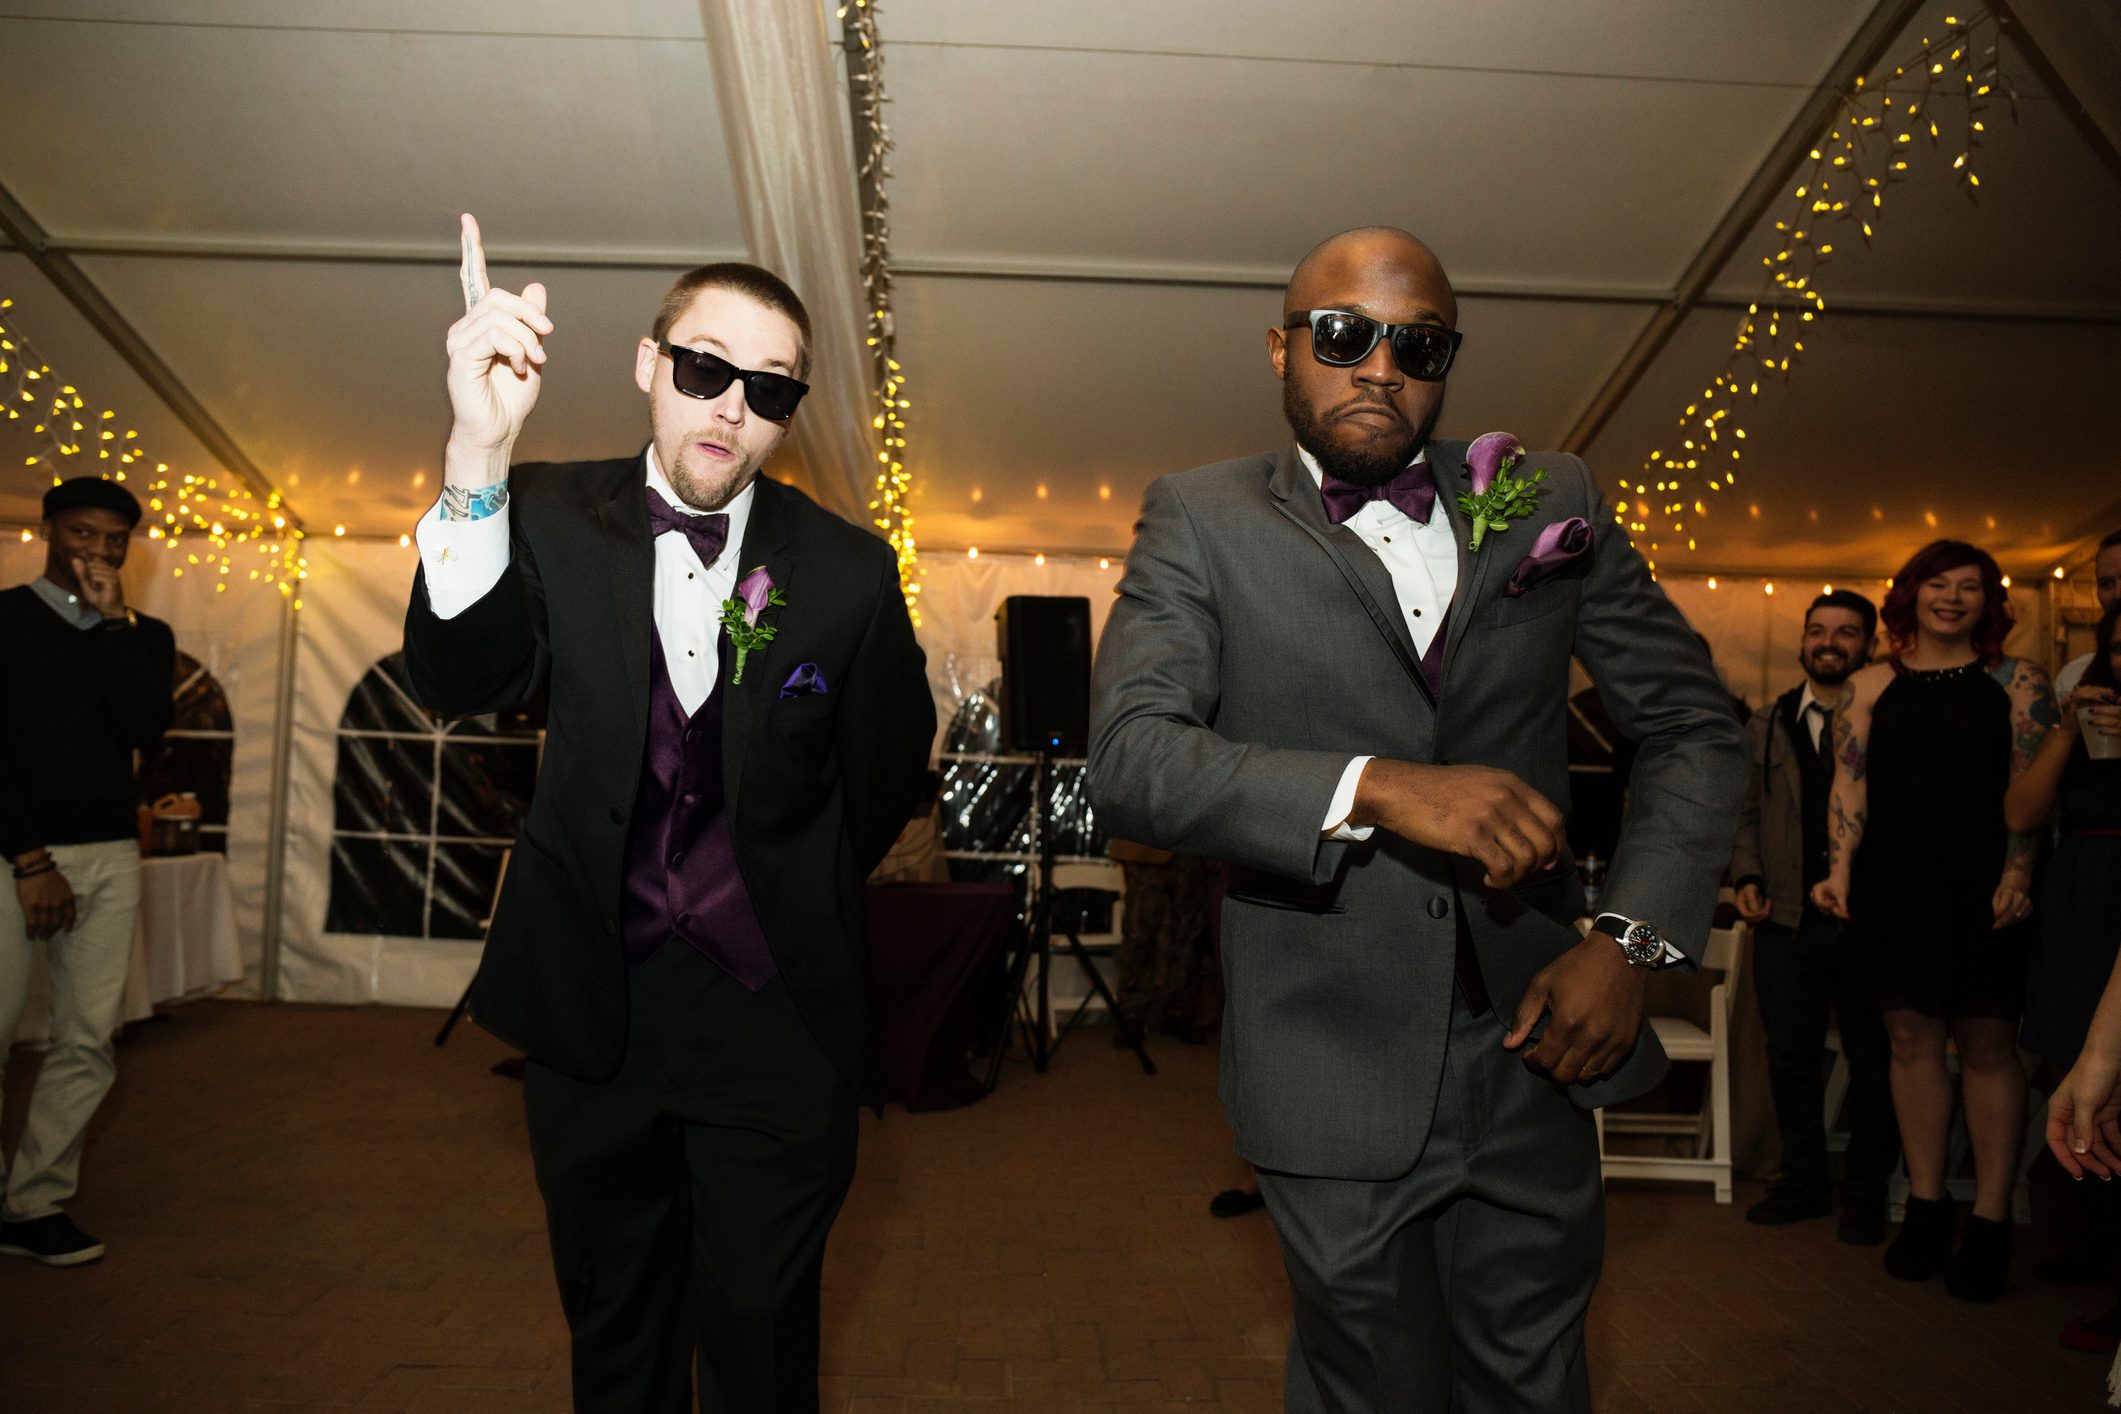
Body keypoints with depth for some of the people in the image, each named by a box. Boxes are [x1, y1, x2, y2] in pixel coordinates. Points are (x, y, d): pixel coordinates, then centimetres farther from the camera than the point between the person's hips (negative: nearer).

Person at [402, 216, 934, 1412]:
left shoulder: (849, 571, -6)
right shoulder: (553, 519, -3)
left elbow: (889, 770, 5)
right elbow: (458, 678, -21)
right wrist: (478, 454, -34)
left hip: (771, 1013, -1)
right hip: (589, 1006, 2)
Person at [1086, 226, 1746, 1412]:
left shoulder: (1551, 502, 4)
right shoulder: (1199, 523, -3)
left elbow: (1694, 724, 8)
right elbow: (1131, 758, -16)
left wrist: (1635, 943, -4)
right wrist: (1376, 786, -28)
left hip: (1535, 1057, 3)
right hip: (1336, 1080, -2)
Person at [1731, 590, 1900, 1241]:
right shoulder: (1765, 727, 11)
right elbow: (1747, 812, 15)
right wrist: (1747, 876, 1)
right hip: (1788, 920, 3)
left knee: (1873, 1064, 9)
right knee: (1790, 1059, 11)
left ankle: (1866, 1194, 24)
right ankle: (1804, 1182, 26)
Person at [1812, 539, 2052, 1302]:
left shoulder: (2016, 680, 6)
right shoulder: (1869, 688, 10)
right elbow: (1849, 785, 6)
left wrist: (2018, 872, -13)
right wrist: (1840, 870, -6)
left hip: (1984, 889, -2)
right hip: (1895, 887, 2)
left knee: (1988, 1042, -1)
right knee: (1913, 1037, 6)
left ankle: (1990, 1221, 8)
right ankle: (1926, 1204, 17)